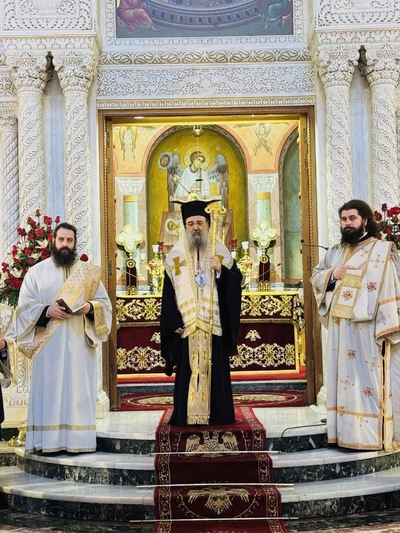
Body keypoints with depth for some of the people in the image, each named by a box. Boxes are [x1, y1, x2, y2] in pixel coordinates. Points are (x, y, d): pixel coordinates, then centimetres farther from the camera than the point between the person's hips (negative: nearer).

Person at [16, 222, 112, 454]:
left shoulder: (88, 271, 11)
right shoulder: (37, 271, 7)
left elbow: (105, 301, 10)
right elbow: (24, 305, 1)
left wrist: (90, 307, -12)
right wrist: (47, 311, -17)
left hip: (80, 343, 1)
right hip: (48, 344, -1)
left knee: (78, 389, 0)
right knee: (49, 389, -3)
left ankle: (77, 440, 4)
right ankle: (49, 441, 1)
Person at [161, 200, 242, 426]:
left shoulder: (220, 252, 8)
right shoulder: (176, 256, 7)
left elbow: (237, 281, 3)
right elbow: (168, 293, 4)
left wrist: (221, 270, -15)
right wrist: (174, 322, -6)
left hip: (215, 325, 0)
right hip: (186, 327, 0)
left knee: (215, 371, 1)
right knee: (187, 372, -1)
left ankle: (217, 415, 9)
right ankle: (187, 416, 5)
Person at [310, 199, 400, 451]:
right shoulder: (335, 251, 16)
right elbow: (315, 276, 18)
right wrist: (332, 274, -5)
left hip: (367, 327, -6)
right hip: (339, 326, 6)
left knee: (368, 379, -4)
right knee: (343, 376, 9)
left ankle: (373, 433, 2)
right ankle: (346, 431, 16)